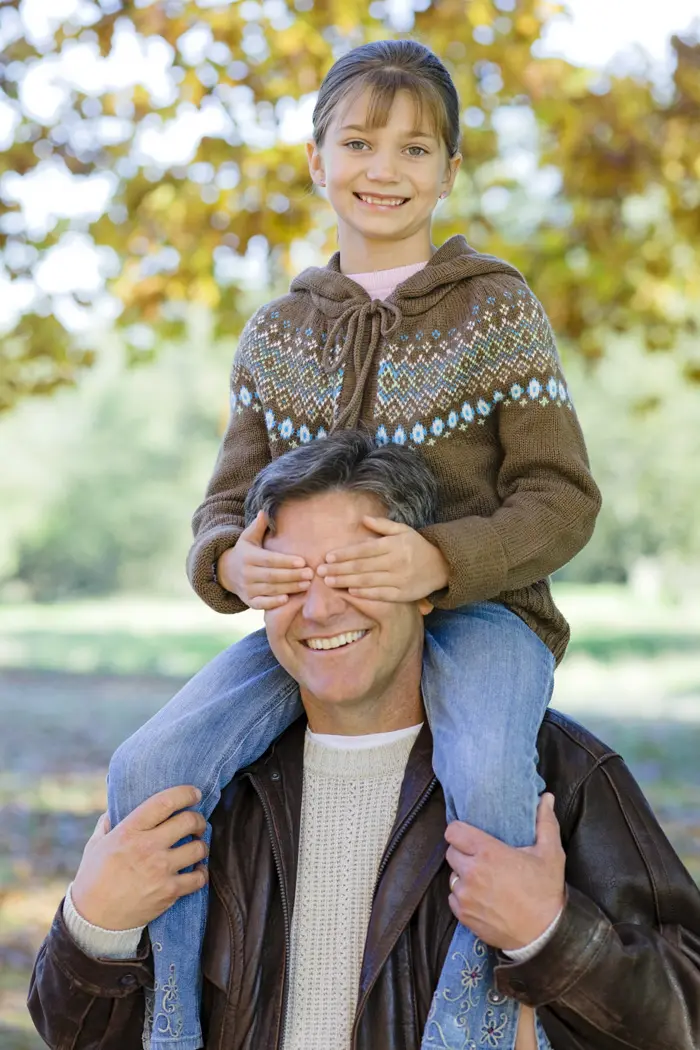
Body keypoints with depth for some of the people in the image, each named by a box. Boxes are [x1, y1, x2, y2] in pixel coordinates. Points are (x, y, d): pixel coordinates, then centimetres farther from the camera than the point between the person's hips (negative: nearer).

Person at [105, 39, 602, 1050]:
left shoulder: (499, 307, 0)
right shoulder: (276, 334, 11)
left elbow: (560, 500, -5)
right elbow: (231, 499, 9)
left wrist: (441, 559, -25)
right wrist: (231, 561, -17)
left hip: (479, 610, -3)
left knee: (487, 775, -36)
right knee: (150, 767, -20)